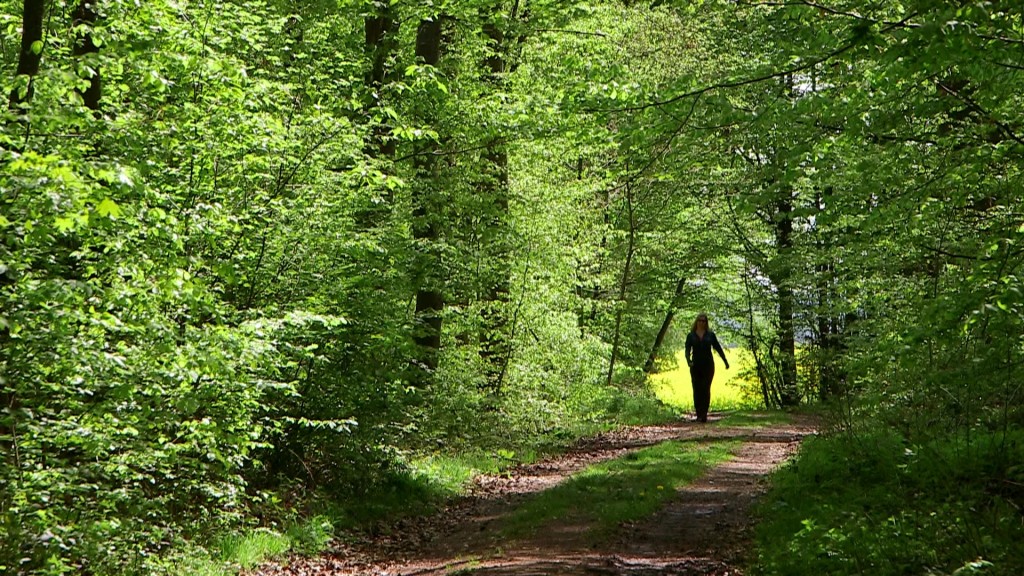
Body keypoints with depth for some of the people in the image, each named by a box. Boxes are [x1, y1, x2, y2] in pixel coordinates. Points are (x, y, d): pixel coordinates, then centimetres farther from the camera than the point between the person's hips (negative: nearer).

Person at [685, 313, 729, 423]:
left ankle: (704, 415, -13)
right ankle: (699, 415, 7)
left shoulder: (710, 335, 7)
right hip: (695, 366, 1)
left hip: (708, 365, -1)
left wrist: (725, 362, 6)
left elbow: (718, 348, 9)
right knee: (697, 390, 0)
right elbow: (687, 350, -3)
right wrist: (688, 361, -21)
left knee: (706, 389, -9)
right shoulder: (691, 335, 5)